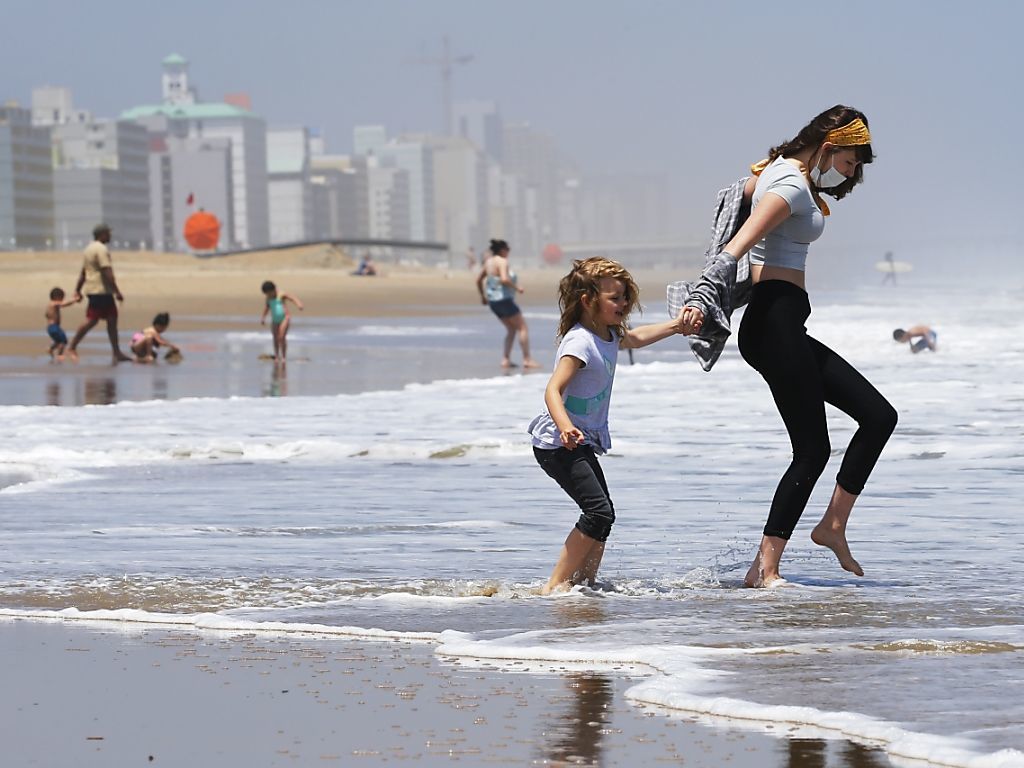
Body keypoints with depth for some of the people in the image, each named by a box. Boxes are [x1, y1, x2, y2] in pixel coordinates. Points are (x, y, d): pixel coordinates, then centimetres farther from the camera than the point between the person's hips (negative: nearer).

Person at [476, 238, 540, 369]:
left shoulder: (488, 261, 11)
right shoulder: (502, 262, -14)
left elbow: (479, 280, 17)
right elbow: (504, 279, -29)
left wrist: (482, 296, 27)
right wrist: (517, 288, -16)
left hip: (493, 301, 9)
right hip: (504, 299, -9)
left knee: (512, 329, 18)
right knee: (522, 327, 0)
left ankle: (505, 359, 11)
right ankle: (527, 359, -3)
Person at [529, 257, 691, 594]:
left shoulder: (609, 335, 9)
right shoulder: (580, 344, -21)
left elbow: (634, 338, 32)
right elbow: (553, 390, -30)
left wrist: (677, 325, 29)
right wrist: (565, 427, -47)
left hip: (583, 444, 11)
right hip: (558, 445, -11)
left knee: (602, 514, 12)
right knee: (599, 511, -20)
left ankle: (584, 583, 19)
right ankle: (555, 585, -19)